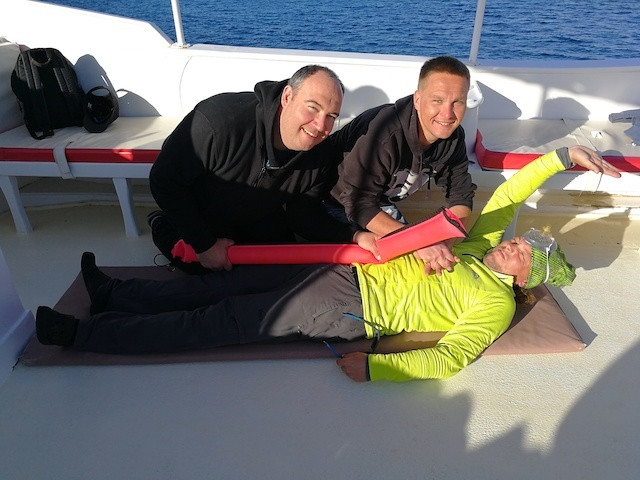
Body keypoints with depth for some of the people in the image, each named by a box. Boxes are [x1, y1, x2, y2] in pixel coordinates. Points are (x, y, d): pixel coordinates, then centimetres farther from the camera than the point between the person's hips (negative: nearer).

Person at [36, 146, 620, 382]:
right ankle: (115, 293, 13)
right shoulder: (481, 244, 16)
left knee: (223, 322, -8)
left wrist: (375, 366, -21)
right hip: (349, 268, 7)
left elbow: (450, 357, -14)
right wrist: (561, 156, 13)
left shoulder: (496, 303, -3)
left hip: (347, 311, -7)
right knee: (227, 284, 2)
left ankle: (87, 334, 0)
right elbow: (507, 196, 17)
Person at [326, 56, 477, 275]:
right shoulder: (384, 135, -39)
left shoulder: (453, 136, -14)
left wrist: (444, 241, -30)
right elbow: (358, 203, -36)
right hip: (335, 199, -6)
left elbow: (461, 194, -10)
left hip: (381, 202, 6)